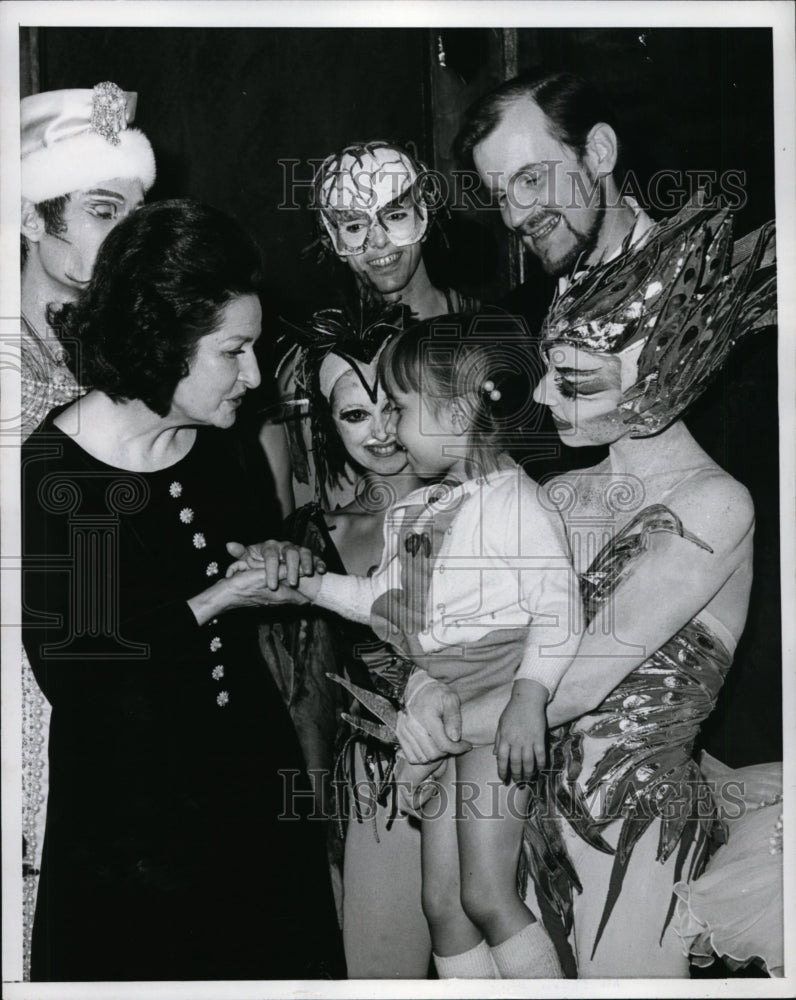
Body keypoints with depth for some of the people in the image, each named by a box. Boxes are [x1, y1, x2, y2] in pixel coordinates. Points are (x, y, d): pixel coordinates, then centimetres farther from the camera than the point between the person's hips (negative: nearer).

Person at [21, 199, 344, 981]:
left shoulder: (220, 444, -1)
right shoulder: (48, 478, -18)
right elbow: (69, 672, -18)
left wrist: (283, 565, 1)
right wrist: (212, 604, -21)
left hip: (252, 774, 6)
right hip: (129, 817, -5)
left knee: (286, 960, 14)